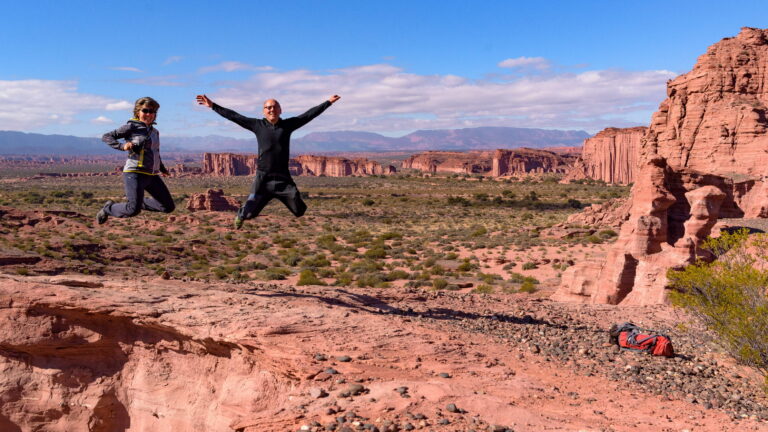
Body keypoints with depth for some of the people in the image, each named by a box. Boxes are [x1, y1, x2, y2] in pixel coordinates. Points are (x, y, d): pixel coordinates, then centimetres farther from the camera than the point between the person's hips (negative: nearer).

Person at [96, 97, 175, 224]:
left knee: (169, 207, 5)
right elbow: (106, 137, -3)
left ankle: (140, 201, 25)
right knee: (133, 210, -15)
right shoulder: (131, 127, -2)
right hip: (134, 174, -7)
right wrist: (122, 146, -18)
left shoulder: (155, 132, 18)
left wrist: (162, 169, 35)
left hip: (152, 176, 7)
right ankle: (108, 208, 15)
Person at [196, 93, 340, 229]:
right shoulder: (258, 125, 3)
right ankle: (240, 217, 32)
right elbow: (234, 116, 4)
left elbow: (309, 114, 9)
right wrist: (213, 106, 2)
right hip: (263, 179, -1)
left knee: (300, 211, 2)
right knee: (249, 213, -2)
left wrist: (328, 102, 12)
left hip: (284, 178, 1)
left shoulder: (288, 124, 6)